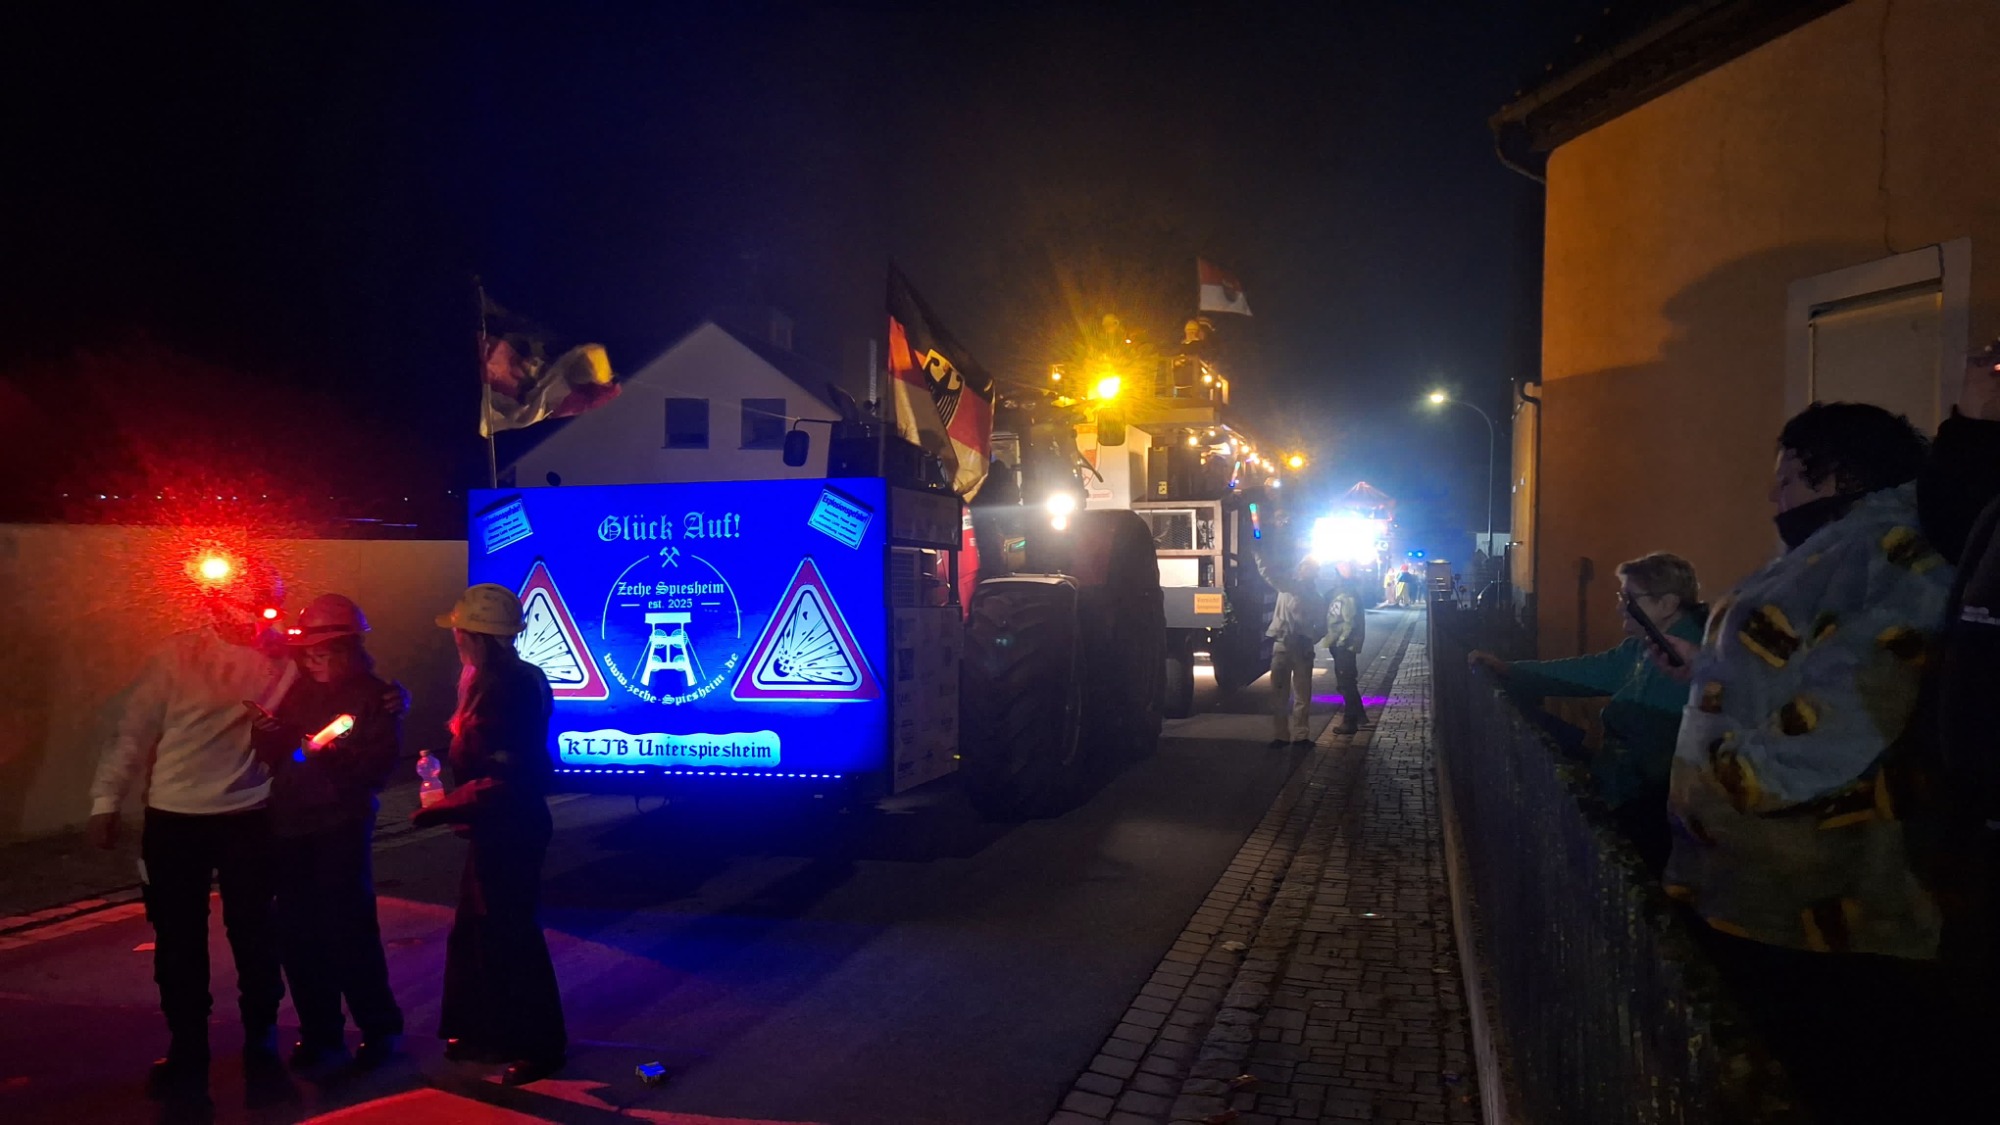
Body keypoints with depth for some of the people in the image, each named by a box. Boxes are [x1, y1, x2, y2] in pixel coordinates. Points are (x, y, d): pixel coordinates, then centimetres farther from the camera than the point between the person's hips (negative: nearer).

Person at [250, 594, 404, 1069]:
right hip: (289, 825, 5)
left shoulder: (373, 695, -1)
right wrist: (267, 734, -8)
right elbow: (267, 756, 12)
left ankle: (379, 1028, 11)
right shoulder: (295, 691, 11)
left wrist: (333, 754, -23)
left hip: (342, 827, -5)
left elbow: (380, 763, -8)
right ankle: (319, 1031, 22)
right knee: (297, 935, 6)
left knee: (348, 931, -5)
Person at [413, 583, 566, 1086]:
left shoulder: (504, 689, -24)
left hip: (510, 828, -10)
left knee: (508, 935, 1)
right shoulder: (505, 679, 7)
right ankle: (482, 1030, 32)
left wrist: (442, 810, -16)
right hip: (500, 825, 10)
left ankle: (539, 1046, 14)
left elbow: (502, 780, -26)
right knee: (475, 931, 19)